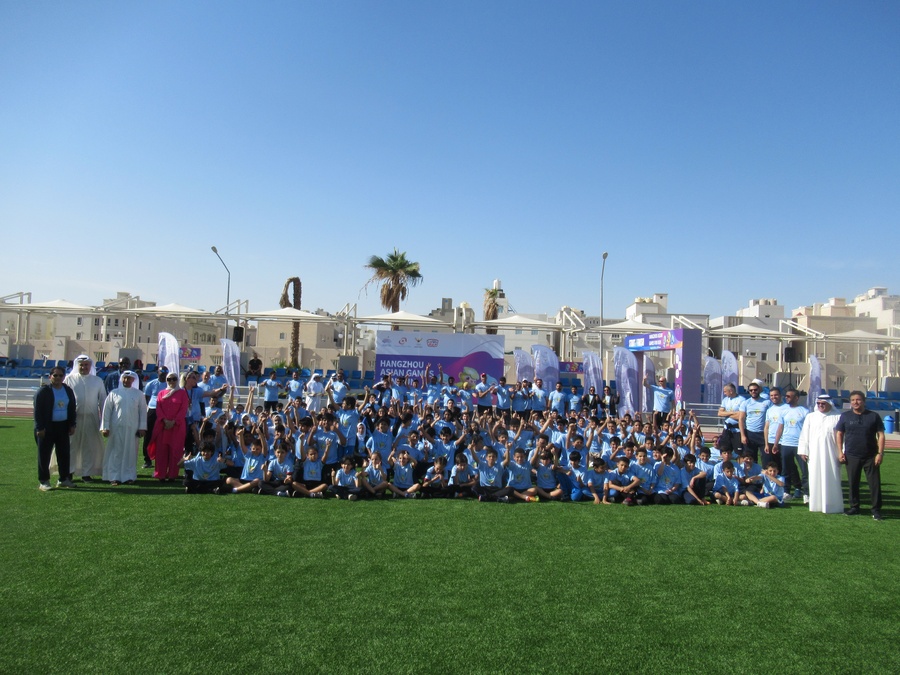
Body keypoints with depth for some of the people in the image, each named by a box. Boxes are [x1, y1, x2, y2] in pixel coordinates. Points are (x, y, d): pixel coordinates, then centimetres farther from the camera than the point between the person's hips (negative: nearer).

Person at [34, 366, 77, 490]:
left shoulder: (68, 390, 9)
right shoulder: (43, 391, -7)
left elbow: (72, 409, 13)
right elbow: (37, 411, -9)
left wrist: (72, 424, 6)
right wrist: (39, 428, -14)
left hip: (63, 426, 5)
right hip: (47, 427, -5)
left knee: (64, 453, 8)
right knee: (44, 454, 1)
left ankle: (63, 479, 18)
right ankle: (43, 481, 8)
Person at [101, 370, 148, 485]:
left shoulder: (138, 394, 5)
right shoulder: (114, 393, 5)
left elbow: (143, 411, 4)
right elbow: (106, 410, 4)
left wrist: (142, 427, -1)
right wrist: (105, 427, -1)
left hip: (132, 428, 0)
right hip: (116, 427, 0)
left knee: (130, 452, 3)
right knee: (116, 451, 2)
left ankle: (129, 476, 11)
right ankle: (114, 476, 7)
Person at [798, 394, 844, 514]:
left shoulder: (838, 417, 1)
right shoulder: (810, 417, 11)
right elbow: (804, 435, 10)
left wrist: (842, 453, -6)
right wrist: (803, 451, 4)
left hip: (831, 455, -2)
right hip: (814, 454, 3)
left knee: (831, 480, 0)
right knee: (815, 480, 4)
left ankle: (832, 505, 7)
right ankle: (816, 505, 11)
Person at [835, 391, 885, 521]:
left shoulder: (874, 416, 1)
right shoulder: (845, 416, 4)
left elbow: (881, 435, 1)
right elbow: (839, 433, 8)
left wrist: (880, 453, -6)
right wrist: (840, 451, 0)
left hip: (871, 456, -1)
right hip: (852, 457, 1)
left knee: (875, 483, 0)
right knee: (852, 483, 8)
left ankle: (876, 510, 10)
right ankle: (854, 507, 19)